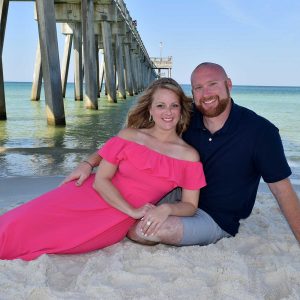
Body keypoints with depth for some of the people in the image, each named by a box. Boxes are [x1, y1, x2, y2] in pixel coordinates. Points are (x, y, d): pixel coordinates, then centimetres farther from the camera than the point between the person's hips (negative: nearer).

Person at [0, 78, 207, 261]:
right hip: (91, 195, 1)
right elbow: (100, 180, -5)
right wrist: (133, 211, -15)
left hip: (119, 221, -1)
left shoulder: (189, 156, -3)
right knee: (22, 223, -17)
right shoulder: (128, 136, -2)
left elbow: (190, 206, 0)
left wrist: (166, 208, -22)